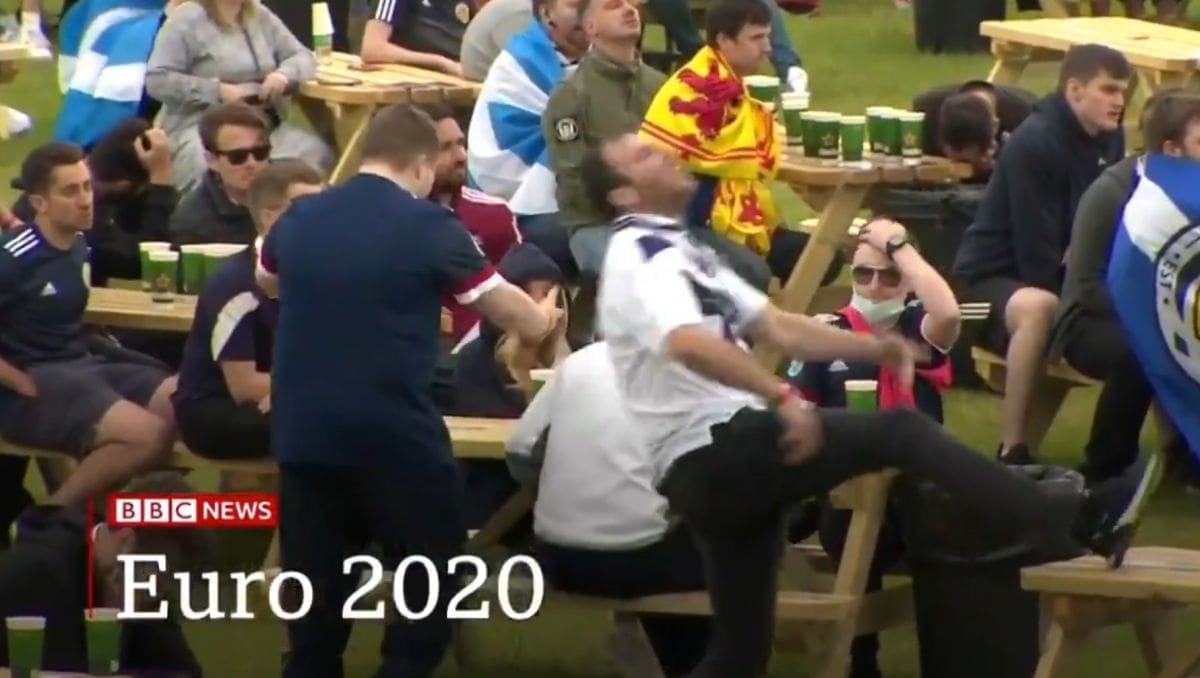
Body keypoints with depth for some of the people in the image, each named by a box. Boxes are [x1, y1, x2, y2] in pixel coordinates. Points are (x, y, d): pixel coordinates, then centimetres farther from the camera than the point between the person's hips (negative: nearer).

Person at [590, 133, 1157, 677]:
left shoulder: (678, 252, 21)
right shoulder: (642, 256, -11)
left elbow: (775, 328, 20)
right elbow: (687, 343, -31)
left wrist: (872, 349, 9)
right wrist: (783, 397, -35)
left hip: (726, 461, 11)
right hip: (711, 457, -11)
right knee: (898, 432, -17)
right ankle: (1076, 522, -22)